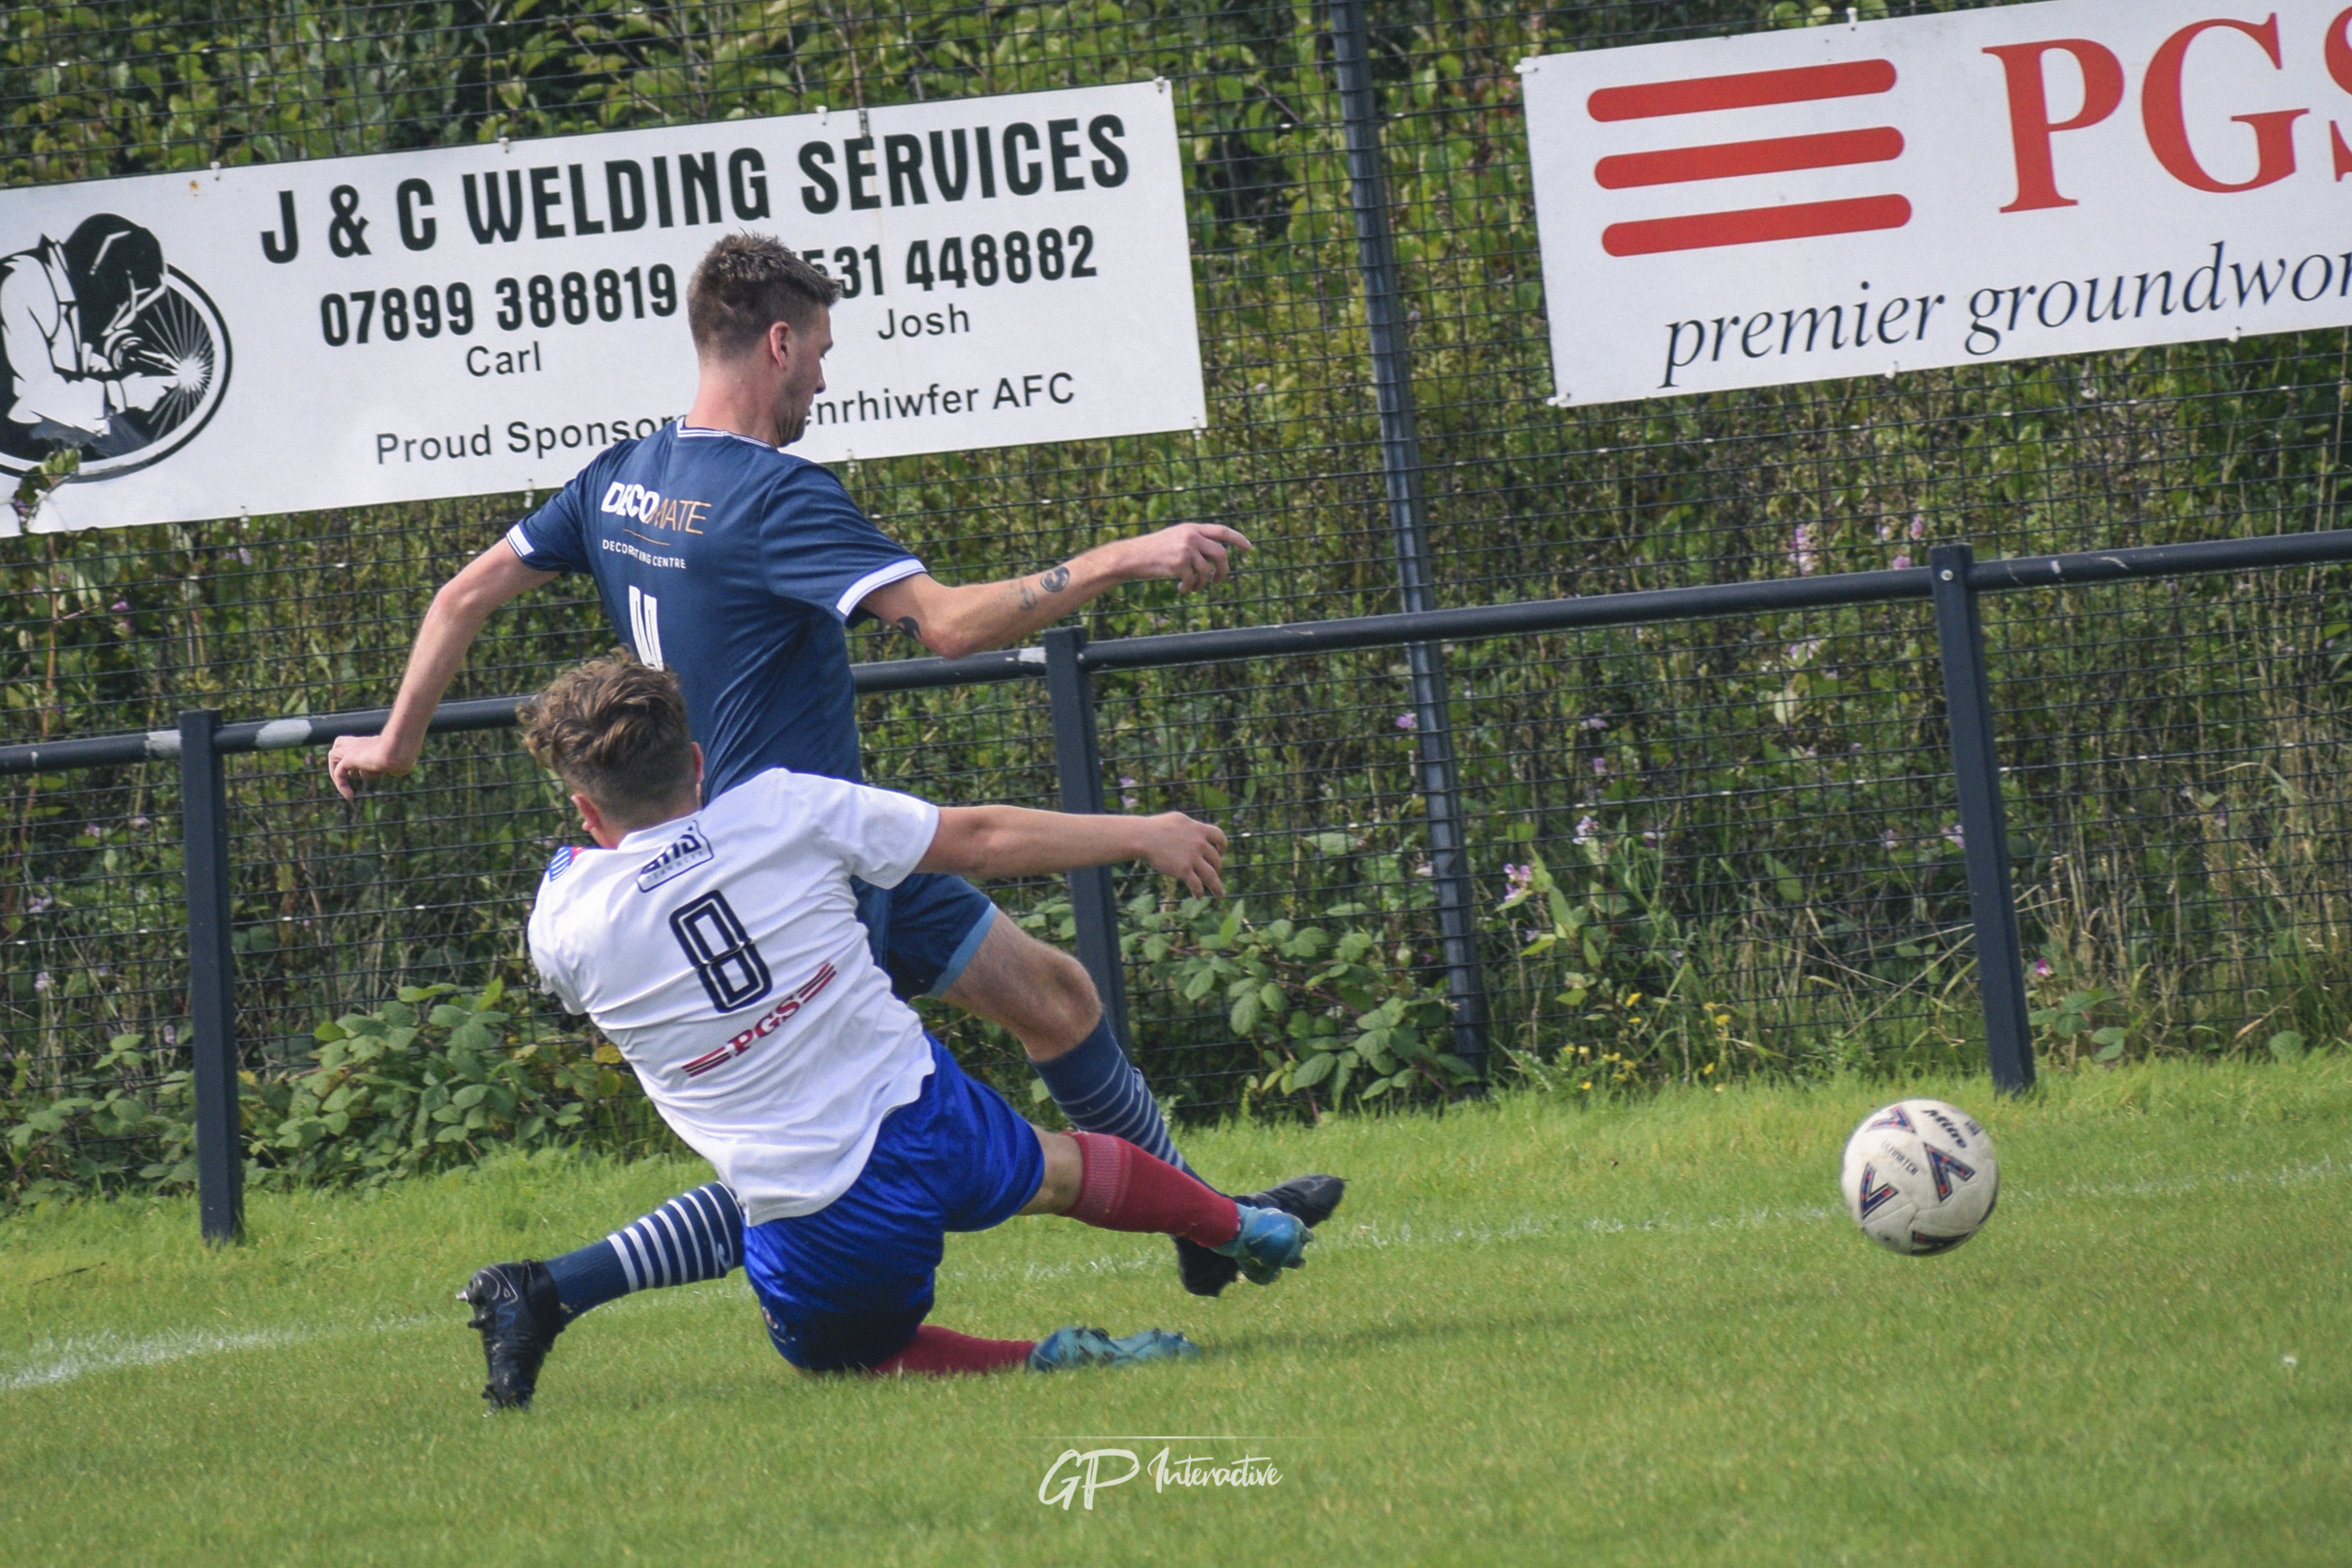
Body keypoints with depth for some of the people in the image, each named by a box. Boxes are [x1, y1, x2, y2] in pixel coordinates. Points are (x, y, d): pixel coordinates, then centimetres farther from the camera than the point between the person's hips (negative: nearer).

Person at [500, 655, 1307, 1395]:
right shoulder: (786, 810, -7)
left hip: (816, 1226, -3)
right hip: (928, 1119, 3)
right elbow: (978, 840, 1)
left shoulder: (563, 922, -9)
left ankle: (1044, 1361, 1)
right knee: (1054, 1167, 35)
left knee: (842, 1353, 25)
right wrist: (1143, 834, 13)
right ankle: (1242, 1229, 58)